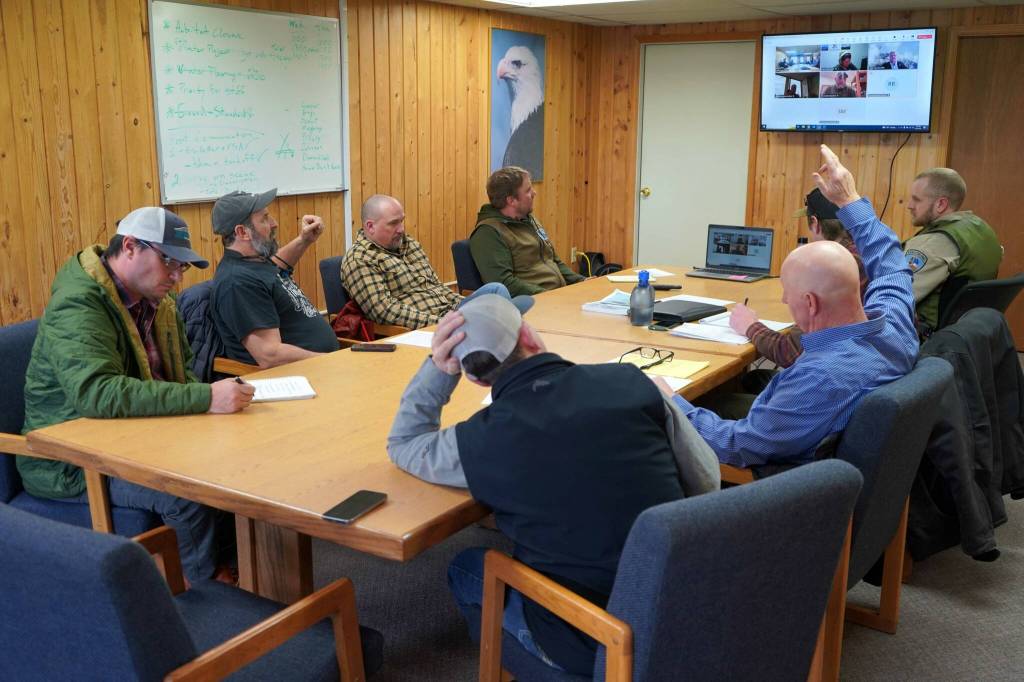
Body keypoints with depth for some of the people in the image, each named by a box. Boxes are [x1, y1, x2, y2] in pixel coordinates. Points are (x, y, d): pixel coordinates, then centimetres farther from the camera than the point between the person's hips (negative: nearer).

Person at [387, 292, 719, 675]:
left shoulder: (480, 441, -14)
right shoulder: (629, 381, -10)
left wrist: (437, 370, -1)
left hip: (590, 647, -3)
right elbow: (706, 484, 2)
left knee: (465, 568, 23)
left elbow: (402, 443, 9)